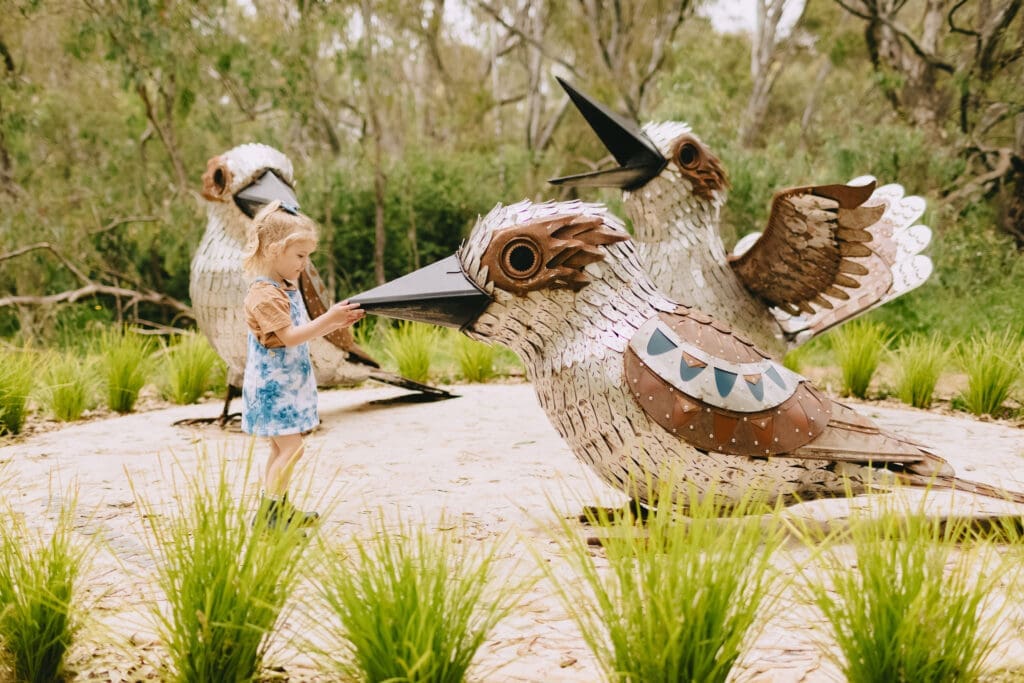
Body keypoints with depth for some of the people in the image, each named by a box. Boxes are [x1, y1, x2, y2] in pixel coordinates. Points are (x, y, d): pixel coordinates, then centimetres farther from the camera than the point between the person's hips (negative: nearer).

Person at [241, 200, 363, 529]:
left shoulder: (288, 287, 13)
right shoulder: (264, 294, -19)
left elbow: (304, 331, 19)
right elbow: (289, 337, -26)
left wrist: (337, 323, 6)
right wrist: (328, 318, -27)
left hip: (289, 384, 10)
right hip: (272, 386, -10)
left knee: (282, 447, 14)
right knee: (291, 447, -12)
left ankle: (278, 509, 22)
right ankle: (268, 512, -8)